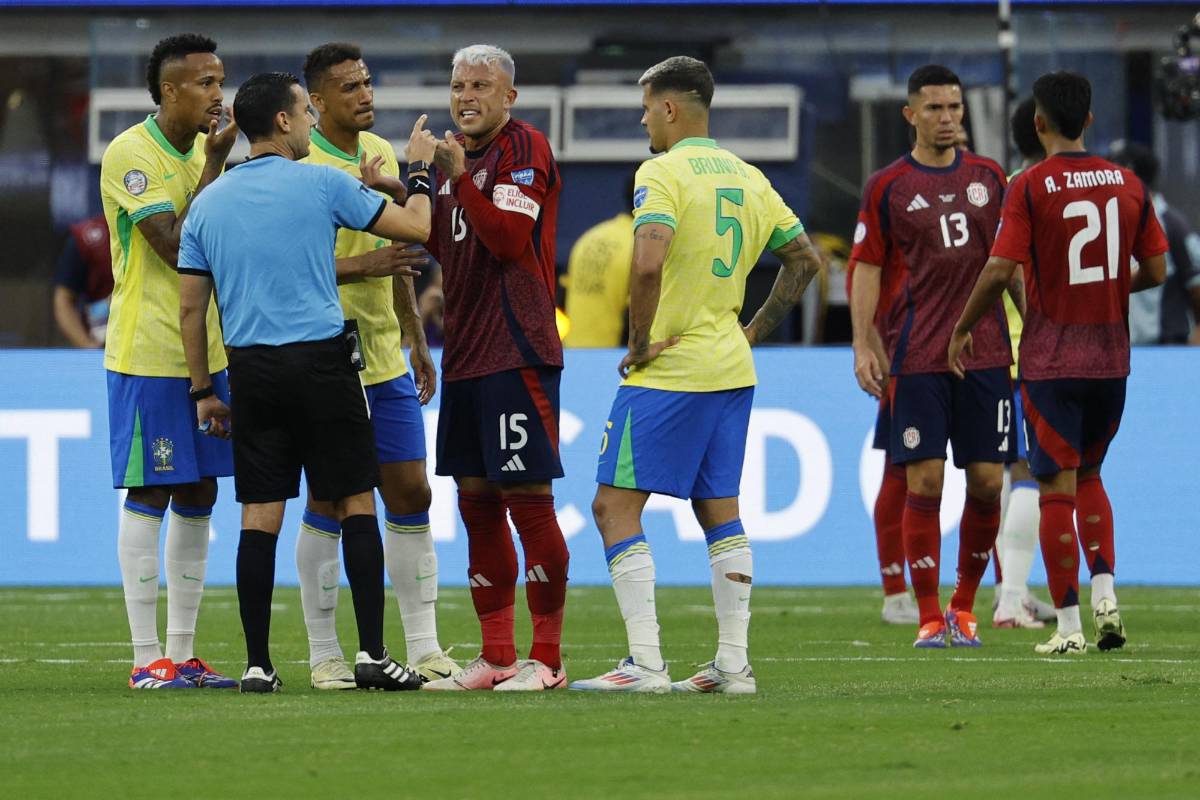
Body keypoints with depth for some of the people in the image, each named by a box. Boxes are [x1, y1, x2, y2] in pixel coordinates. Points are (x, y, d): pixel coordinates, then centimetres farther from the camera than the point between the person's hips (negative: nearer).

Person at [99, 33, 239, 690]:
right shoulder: (130, 154, -13)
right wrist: (215, 165, -17)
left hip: (206, 354, 8)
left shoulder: (203, 151, 12)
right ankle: (147, 658, -1)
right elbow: (175, 246, -21)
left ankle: (182, 654, 13)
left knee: (197, 498, 8)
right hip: (148, 357, -8)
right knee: (149, 496, -5)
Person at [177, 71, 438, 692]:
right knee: (356, 503, 4)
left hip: (251, 370, 4)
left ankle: (258, 664, 1)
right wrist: (420, 169, 18)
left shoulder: (207, 204, 8)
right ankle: (372, 653, -1)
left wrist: (203, 391, 17)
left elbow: (190, 306, 9)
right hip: (321, 360, -4)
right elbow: (416, 228, 0)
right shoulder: (321, 184, -5)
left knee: (259, 517, 4)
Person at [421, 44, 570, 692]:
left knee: (527, 499, -8)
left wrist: (459, 177, -22)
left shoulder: (524, 149, -8)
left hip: (517, 353, -9)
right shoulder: (460, 153, 17)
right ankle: (496, 658, 14)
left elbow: (507, 238, -18)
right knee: (476, 500, 9)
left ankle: (546, 659, -4)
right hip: (465, 357, 9)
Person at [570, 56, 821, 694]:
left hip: (669, 373, -8)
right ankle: (733, 662, 11)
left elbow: (648, 264, -27)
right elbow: (805, 259, 17)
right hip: (732, 370, 8)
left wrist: (639, 343, -15)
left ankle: (645, 664, -13)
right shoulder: (747, 178, 12)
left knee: (615, 506, -4)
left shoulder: (663, 173, -12)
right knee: (720, 511, 13)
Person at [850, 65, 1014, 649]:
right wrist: (863, 345, -3)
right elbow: (867, 268, 4)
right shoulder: (887, 187, 3)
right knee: (925, 481, -6)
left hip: (985, 353, 2)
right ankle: (929, 617, 1)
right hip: (917, 356, -2)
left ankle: (964, 606, 15)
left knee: (987, 480, -1)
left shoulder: (989, 178, 10)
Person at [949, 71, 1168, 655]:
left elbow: (999, 271, -15)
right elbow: (1155, 270, 6)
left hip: (1051, 360, -4)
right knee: (1088, 476, 21)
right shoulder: (1128, 184, 3)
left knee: (1057, 490, 0)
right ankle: (1104, 591, 4)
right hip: (1111, 357, 4)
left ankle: (1068, 626, 0)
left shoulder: (1030, 186, -11)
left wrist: (963, 330, -1)